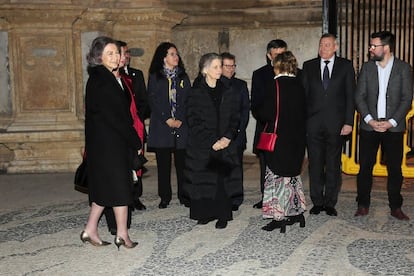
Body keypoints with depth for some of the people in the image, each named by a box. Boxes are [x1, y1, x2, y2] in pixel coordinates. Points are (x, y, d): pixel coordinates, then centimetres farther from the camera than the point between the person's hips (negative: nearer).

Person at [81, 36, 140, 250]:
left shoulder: (105, 78, 12)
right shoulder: (101, 81, -17)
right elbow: (115, 117, -19)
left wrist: (133, 140, 7)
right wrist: (135, 142, -12)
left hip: (110, 142, 9)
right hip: (109, 143, -9)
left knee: (105, 186, 15)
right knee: (118, 186, 0)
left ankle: (90, 230, 24)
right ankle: (122, 235, 12)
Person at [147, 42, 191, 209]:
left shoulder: (183, 76, 13)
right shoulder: (155, 77, 6)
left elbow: (188, 100, 6)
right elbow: (153, 100, -1)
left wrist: (180, 119, -7)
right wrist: (167, 119, -10)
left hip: (182, 125, 2)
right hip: (161, 126, -2)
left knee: (182, 162, 1)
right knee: (163, 163, 2)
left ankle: (184, 195, 10)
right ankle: (165, 197, 11)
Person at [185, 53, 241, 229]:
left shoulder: (228, 91, 7)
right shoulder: (196, 93, -2)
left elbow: (235, 117, 7)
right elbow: (194, 121, -7)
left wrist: (228, 137, -8)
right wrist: (212, 142, -13)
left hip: (225, 143, 2)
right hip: (201, 146, -2)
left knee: (223, 178, 0)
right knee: (203, 179, 2)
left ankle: (222, 216, 10)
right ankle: (204, 213, 16)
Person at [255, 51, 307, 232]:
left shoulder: (273, 84, -12)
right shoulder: (299, 85, 5)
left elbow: (266, 113, -15)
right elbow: (304, 112, 9)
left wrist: (258, 113, 5)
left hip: (278, 137, -6)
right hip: (297, 137, 6)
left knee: (277, 176, 2)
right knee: (292, 173, 18)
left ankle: (279, 217, 5)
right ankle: (297, 213, 25)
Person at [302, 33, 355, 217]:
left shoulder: (345, 66, 6)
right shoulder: (308, 66, 9)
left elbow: (350, 96, 3)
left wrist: (349, 122, -6)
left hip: (336, 124, -1)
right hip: (313, 124, 1)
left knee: (333, 165, 5)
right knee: (315, 164, 5)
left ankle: (330, 203, 17)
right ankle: (317, 202, 17)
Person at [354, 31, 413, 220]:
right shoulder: (367, 67, 6)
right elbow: (359, 96, 2)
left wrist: (391, 122, -12)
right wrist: (370, 120, -10)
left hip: (393, 127, -1)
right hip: (369, 126, 1)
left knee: (395, 168, 5)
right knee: (365, 167, 4)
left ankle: (395, 207, 17)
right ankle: (363, 205, 15)